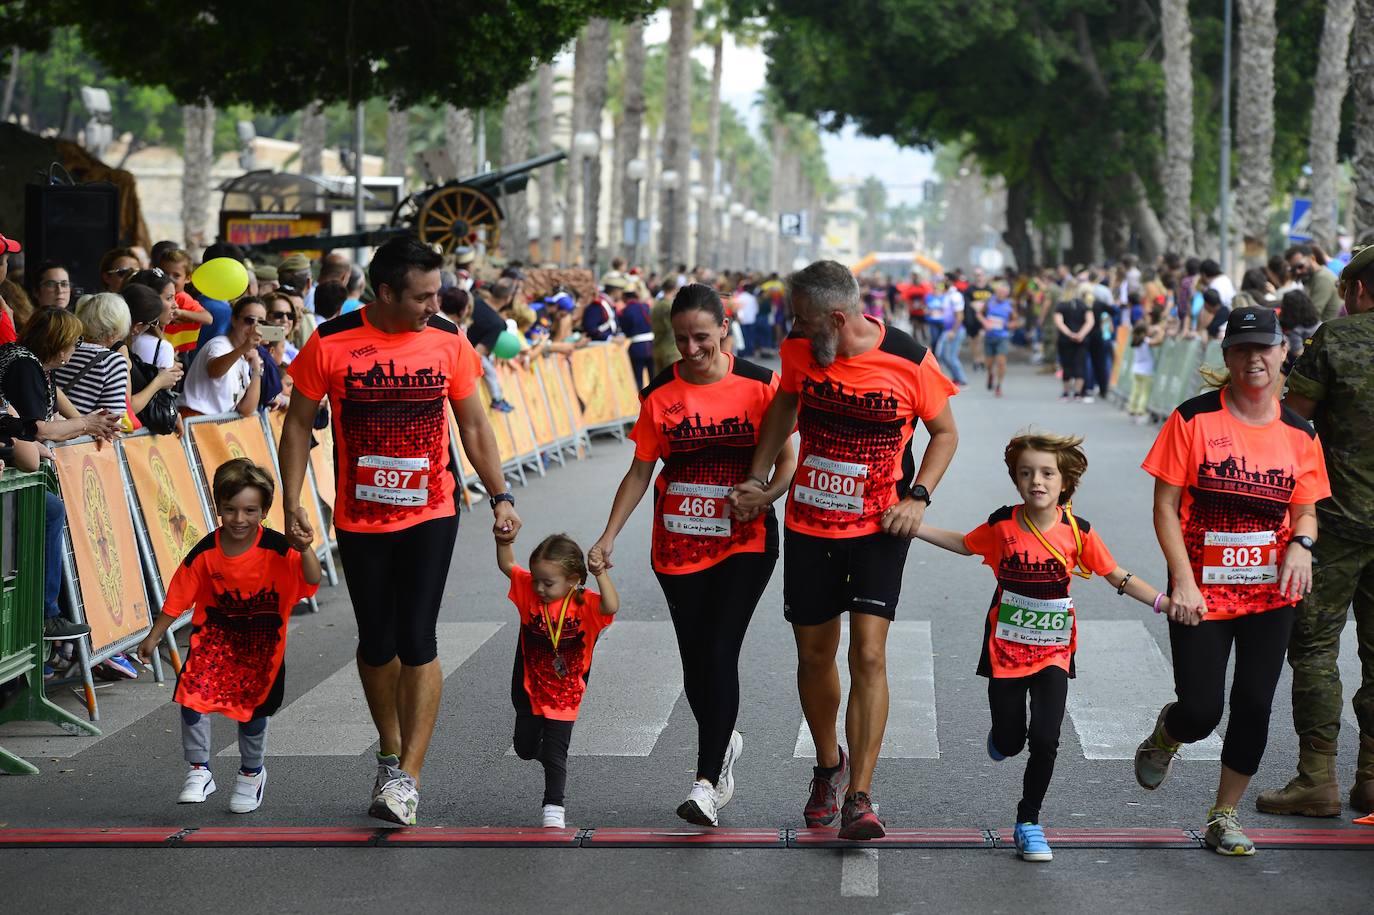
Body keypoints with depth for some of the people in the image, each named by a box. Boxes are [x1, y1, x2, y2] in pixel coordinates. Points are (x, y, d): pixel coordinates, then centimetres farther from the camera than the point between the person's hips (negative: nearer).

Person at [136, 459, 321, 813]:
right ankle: (199, 771, 5)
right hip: (214, 635, 1)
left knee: (252, 707, 5)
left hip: (261, 643, -1)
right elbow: (178, 597, -3)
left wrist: (305, 549, -49)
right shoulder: (206, 552, -13)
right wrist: (153, 637, 2)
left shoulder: (276, 549, -19)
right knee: (192, 695, -13)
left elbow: (312, 580, -30)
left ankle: (252, 773, 32)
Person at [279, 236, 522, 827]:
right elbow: (299, 424, 2)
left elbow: (474, 426, 8)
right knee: (376, 643, 11)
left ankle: (408, 776, -8)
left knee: (416, 641, -10)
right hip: (359, 519, 0)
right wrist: (292, 504, -3)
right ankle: (390, 753, 31)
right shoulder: (331, 344, -8)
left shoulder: (448, 341, -2)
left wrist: (501, 497, 3)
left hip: (430, 515, 0)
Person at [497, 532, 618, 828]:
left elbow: (611, 607, -37)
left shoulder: (584, 604, -19)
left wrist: (600, 574, -44)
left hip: (565, 695, -4)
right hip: (529, 690, 4)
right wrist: (503, 541, -23)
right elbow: (507, 565, -6)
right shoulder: (529, 591, -9)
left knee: (554, 753, -5)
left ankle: (554, 809, 1)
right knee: (525, 748, 18)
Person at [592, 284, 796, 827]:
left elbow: (787, 460, -1)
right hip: (678, 545, 3)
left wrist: (760, 497, -20)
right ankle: (724, 743, 36)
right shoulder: (659, 395, 1)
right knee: (695, 659, 8)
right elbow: (640, 472, 5)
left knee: (720, 652, -14)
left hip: (744, 541, -3)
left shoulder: (759, 385, -4)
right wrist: (609, 536, -4)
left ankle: (706, 781, -13)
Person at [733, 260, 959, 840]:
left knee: (868, 655, -14)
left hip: (878, 529, -3)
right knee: (814, 655, 11)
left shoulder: (908, 361, -15)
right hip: (809, 525, 3)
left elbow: (945, 431, 1)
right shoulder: (799, 351, -6)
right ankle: (828, 765, 37)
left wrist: (917, 497, -11)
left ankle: (859, 798, -10)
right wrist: (759, 477, 9)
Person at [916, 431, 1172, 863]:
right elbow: (965, 544, 13)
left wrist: (1165, 604, -10)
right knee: (1010, 741, 4)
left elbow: (1119, 577, 0)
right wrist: (912, 526, 6)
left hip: (1053, 652, 0)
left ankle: (1028, 823, 7)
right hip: (1006, 649, 1)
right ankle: (1002, 736, 44)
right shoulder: (1002, 525, -7)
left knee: (1045, 739, -12)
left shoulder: (1077, 531, -9)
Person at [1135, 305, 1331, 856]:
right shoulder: (1194, 419, -7)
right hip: (1200, 594, -3)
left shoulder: (1299, 433, 3)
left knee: (1253, 707, 3)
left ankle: (1224, 816, 22)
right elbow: (1165, 507, -6)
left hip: (1270, 591, 3)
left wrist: (1301, 544, -12)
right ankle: (1164, 737, 32)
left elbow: (1305, 511, 11)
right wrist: (1183, 580, -14)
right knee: (1202, 711, -6)